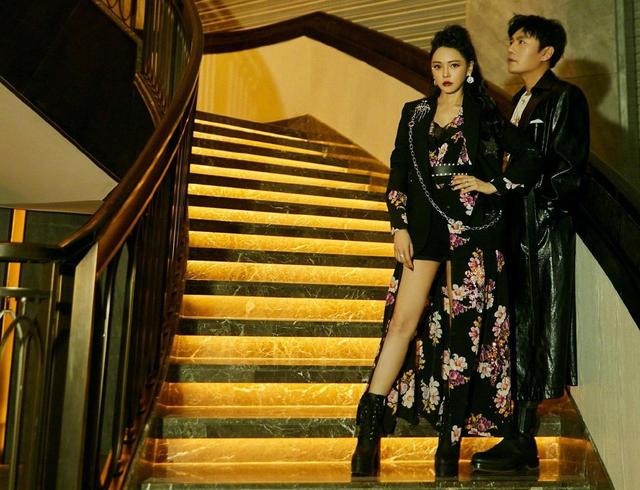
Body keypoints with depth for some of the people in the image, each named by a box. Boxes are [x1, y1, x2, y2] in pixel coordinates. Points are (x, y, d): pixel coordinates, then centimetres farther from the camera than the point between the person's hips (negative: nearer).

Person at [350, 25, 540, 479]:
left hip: (474, 228, -1)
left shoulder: (486, 114, 6)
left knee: (464, 324, 1)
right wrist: (399, 225, 2)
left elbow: (530, 161, 5)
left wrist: (493, 186, -6)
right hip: (425, 225, 2)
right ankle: (369, 433, -3)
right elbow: (398, 173, 10)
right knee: (405, 318, -6)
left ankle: (451, 439, 10)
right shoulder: (415, 113, 12)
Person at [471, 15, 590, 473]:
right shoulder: (521, 100, 21)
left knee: (535, 333, -5)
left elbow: (567, 173, -13)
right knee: (519, 331, 8)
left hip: (545, 231, -8)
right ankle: (520, 439, 15)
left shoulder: (566, 98, -4)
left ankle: (522, 441, 2)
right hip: (517, 229, 8)